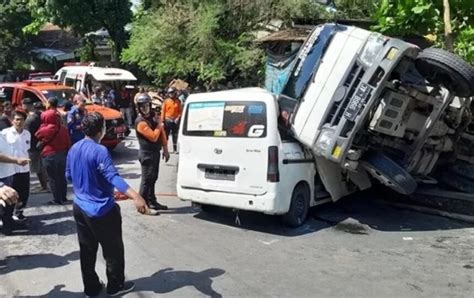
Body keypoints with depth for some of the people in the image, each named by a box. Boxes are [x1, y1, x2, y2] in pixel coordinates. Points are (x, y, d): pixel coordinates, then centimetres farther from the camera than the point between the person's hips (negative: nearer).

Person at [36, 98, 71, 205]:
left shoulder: (43, 130, -12)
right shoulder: (63, 129, -1)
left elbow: (36, 136, 10)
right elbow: (68, 143, 5)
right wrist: (66, 152, 17)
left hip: (49, 156, -5)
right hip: (62, 154, 5)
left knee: (53, 178, 3)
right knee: (62, 176, 14)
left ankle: (57, 199, 8)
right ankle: (63, 197, 22)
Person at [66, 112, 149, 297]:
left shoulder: (73, 149, 3)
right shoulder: (100, 151, -21)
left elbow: (69, 176, 15)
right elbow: (113, 177, -34)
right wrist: (136, 196, -45)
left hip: (80, 207, 8)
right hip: (101, 210, -8)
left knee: (87, 251, 16)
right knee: (113, 250, 10)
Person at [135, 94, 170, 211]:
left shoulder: (154, 116, 7)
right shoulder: (140, 122, -20)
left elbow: (161, 132, 12)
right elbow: (154, 137, -26)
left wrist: (165, 149, 9)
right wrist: (159, 124, -13)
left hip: (155, 152, 8)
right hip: (147, 154, -8)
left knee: (153, 178, 16)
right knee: (147, 179, -4)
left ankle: (152, 201, 27)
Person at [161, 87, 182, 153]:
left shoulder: (178, 101, 2)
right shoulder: (166, 101, -1)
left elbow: (180, 111, 3)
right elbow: (163, 111, -2)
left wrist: (178, 118, -10)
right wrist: (162, 120, -7)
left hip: (175, 120, 2)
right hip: (167, 120, -1)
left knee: (175, 135, 10)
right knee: (166, 135, 0)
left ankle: (175, 149, 18)